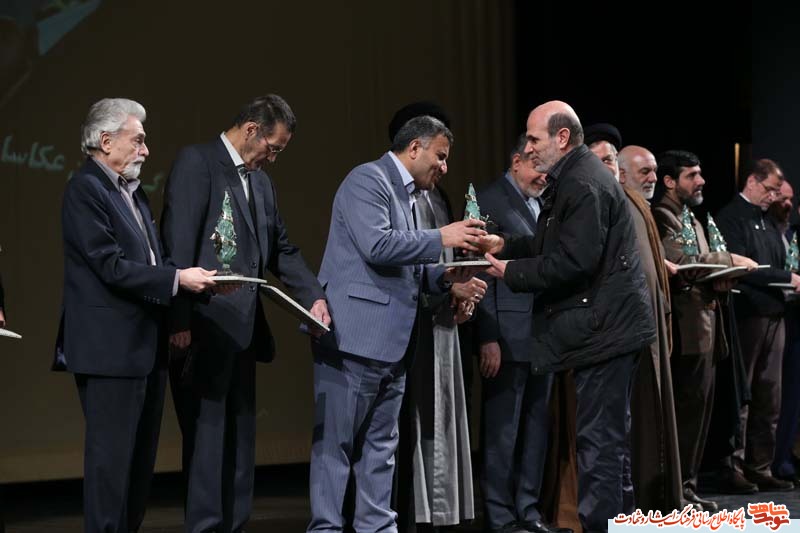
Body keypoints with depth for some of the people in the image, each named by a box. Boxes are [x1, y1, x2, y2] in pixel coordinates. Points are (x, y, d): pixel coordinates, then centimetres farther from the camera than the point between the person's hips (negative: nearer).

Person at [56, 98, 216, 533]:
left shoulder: (133, 192, 17)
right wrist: (177, 279, -18)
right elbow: (111, 267, -18)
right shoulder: (85, 188, -10)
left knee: (140, 459, 12)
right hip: (110, 349, -9)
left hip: (146, 347, 9)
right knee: (111, 458, -5)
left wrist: (197, 281, 2)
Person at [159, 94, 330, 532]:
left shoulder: (261, 181, 19)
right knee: (208, 433, -6)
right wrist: (180, 320, -19)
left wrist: (314, 296, 2)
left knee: (239, 435, 12)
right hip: (205, 326, -9)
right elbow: (179, 244, -14)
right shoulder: (197, 162, -7)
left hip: (241, 328, 9)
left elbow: (282, 249, 19)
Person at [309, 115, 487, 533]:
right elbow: (377, 246, -21)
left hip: (392, 343, 10)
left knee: (380, 447, 11)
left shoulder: (407, 195, 20)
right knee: (336, 444, -3)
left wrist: (444, 275, 5)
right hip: (355, 337, -10)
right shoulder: (368, 180, -8)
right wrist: (441, 238, -15)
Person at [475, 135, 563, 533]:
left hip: (544, 333, 7)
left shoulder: (545, 203, 15)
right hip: (508, 335, -7)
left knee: (536, 426, 11)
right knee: (502, 431, -1)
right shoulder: (488, 200, -6)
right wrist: (487, 337, -16)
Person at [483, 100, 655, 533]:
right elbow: (555, 244, 23)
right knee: (602, 438, 16)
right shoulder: (574, 177, 15)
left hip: (604, 328, -11)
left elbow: (572, 262, -23)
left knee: (599, 441, -7)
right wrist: (505, 245, 12)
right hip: (604, 324, 11)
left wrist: (510, 272, -13)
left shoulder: (583, 185, -19)